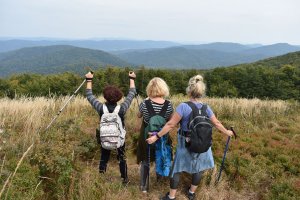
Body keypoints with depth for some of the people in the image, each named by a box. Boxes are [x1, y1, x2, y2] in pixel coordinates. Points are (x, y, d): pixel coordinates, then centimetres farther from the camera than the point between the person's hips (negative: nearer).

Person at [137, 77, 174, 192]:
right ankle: (159, 177, 50)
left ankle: (144, 186, 25)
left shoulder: (145, 103, -22)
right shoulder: (169, 105, -18)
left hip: (147, 136, -1)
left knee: (145, 160, 18)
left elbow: (139, 116, -1)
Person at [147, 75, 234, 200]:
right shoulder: (206, 108, -7)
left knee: (176, 169, 13)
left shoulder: (183, 106, -21)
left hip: (186, 144, -3)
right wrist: (227, 132, 23)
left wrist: (156, 136, -12)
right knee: (198, 168, 23)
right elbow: (217, 123, 5)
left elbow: (171, 125, -20)